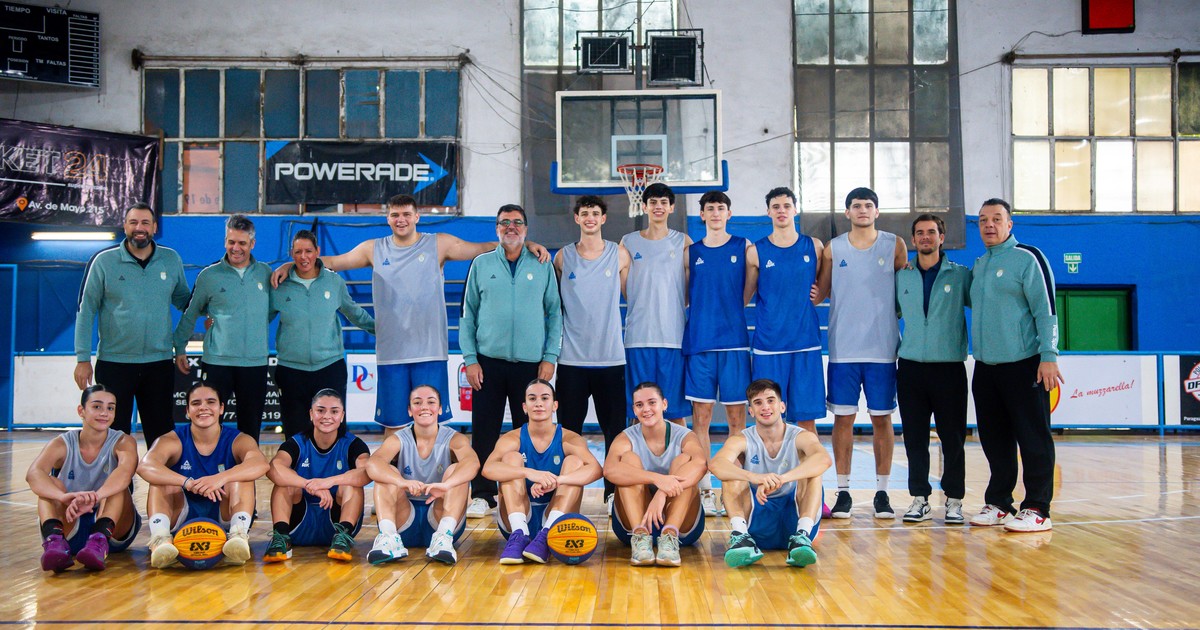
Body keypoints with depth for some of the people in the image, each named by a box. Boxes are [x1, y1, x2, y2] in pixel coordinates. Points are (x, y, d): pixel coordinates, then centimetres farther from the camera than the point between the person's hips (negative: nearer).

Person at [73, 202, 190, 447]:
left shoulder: (172, 260, 4)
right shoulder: (104, 261, -2)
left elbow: (182, 300, 16)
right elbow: (86, 310, -1)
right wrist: (83, 358, -6)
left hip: (159, 362, 2)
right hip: (114, 362, -2)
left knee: (162, 434, 8)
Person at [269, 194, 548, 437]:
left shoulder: (439, 244, 5)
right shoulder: (374, 249, 9)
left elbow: (482, 248, 2)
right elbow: (332, 261, 13)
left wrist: (525, 244, -8)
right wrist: (291, 265, 5)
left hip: (430, 352, -1)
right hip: (391, 353, 1)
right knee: (392, 424, 6)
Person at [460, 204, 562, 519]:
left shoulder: (542, 265, 6)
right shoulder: (481, 264, 7)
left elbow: (554, 313, 7)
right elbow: (468, 314, 7)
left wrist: (550, 357, -1)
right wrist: (470, 358, -1)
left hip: (531, 363, 0)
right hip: (488, 362, 0)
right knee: (484, 431, 1)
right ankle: (482, 494, 10)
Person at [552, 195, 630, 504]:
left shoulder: (619, 254, 5)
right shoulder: (563, 257, 6)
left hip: (611, 356, 0)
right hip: (572, 358, 0)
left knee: (614, 427, 3)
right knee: (569, 427, 4)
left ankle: (614, 489, 13)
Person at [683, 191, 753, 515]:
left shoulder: (745, 248, 7)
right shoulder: (691, 252, 12)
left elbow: (747, 293, 8)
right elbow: (684, 297, 13)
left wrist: (727, 308, -1)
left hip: (734, 340, -1)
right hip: (698, 342, 1)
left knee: (737, 418, 0)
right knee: (701, 417, 0)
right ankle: (705, 491, 5)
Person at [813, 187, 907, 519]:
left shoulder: (895, 245, 5)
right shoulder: (833, 249, 7)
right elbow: (821, 291, 10)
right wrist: (812, 296, -11)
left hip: (882, 348, 0)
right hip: (843, 348, 0)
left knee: (882, 418, 4)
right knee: (843, 417, 2)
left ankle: (882, 492, 12)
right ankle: (843, 491, 10)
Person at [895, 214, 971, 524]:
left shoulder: (961, 275, 3)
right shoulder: (901, 277, 10)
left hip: (949, 367, -2)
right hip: (910, 367, 2)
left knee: (952, 437, 0)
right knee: (914, 437, 4)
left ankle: (954, 499, 10)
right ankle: (920, 499, 12)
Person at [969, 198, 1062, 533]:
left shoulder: (1027, 258, -6)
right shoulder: (978, 265, 16)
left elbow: (1046, 310, -11)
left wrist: (1048, 356, -16)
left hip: (1023, 364, -7)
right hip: (985, 366, 7)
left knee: (1033, 438, -2)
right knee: (994, 439, 12)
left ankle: (1037, 509, 3)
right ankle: (998, 503, 21)